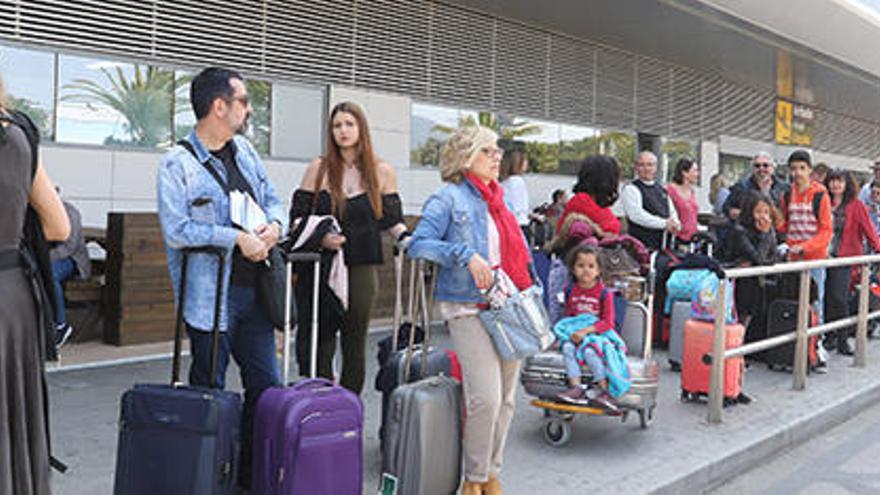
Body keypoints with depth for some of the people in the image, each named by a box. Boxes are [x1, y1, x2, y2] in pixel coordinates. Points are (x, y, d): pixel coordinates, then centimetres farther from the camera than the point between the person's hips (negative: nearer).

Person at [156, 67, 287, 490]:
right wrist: (237, 238, -18)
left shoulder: (244, 150, 12)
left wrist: (274, 224, -4)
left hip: (254, 290, 7)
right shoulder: (177, 164, -10)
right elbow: (176, 229, -18)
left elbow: (271, 199, 18)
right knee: (209, 392, 6)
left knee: (266, 385, 12)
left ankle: (255, 472, 26)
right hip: (211, 296, -7)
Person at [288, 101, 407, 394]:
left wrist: (407, 238, -6)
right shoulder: (318, 169, 5)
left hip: (361, 268, 1)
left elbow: (392, 219, 14)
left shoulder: (382, 172, 8)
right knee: (318, 340, -4)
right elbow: (297, 216, 5)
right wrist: (319, 237, -13)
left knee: (355, 342, 6)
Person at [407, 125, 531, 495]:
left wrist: (526, 293, 14)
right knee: (486, 397, -13)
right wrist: (467, 255, -22)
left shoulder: (500, 200, 19)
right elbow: (419, 244, -14)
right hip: (469, 308, -7)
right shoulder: (449, 198, -3)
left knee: (507, 398, 9)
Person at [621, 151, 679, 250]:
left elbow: (672, 212, 23)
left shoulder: (662, 190, 20)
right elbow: (636, 214, -16)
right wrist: (664, 223, -17)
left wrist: (675, 225, -2)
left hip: (665, 244, 7)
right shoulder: (631, 189, -2)